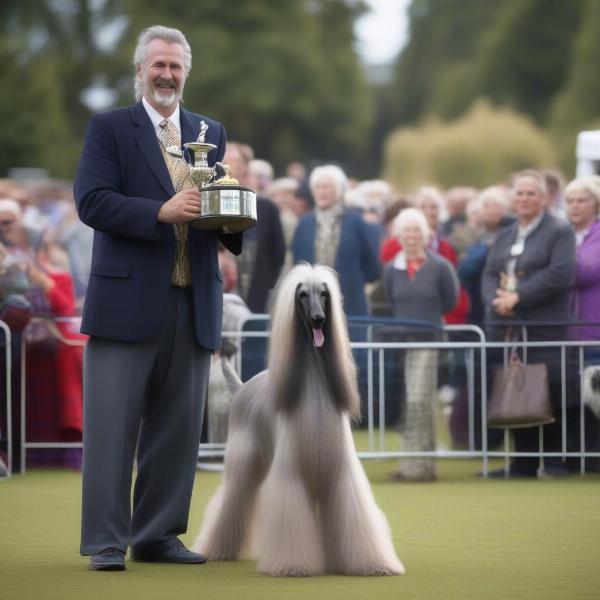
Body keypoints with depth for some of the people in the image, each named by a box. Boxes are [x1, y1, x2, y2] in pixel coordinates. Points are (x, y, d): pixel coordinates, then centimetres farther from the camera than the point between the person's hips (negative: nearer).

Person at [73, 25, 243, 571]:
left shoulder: (211, 133, 17)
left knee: (178, 425, 7)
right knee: (112, 424, -4)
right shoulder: (109, 128, 3)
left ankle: (158, 535, 15)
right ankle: (106, 541, -1)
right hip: (127, 300, -5)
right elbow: (91, 201, -9)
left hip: (193, 302, 5)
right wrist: (161, 211, -20)